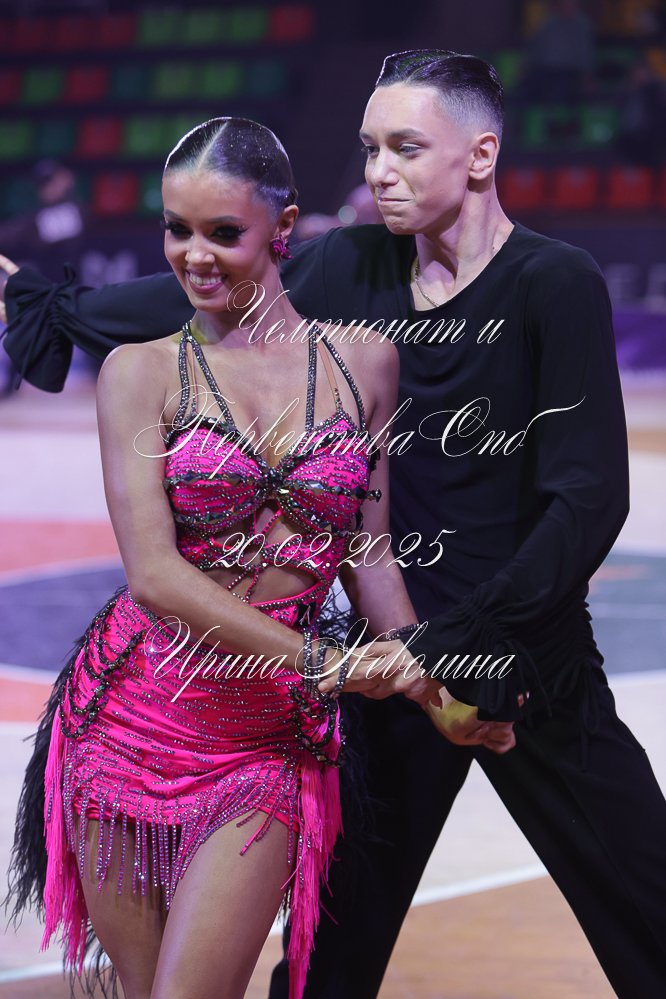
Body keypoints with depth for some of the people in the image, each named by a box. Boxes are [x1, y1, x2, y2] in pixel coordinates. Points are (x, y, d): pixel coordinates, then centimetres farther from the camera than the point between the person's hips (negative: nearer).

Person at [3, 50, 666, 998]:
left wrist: (489, 628, -26)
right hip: (397, 656, 4)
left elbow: (590, 494, -17)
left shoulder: (558, 285, -12)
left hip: (532, 662, -4)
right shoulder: (354, 268, 1)